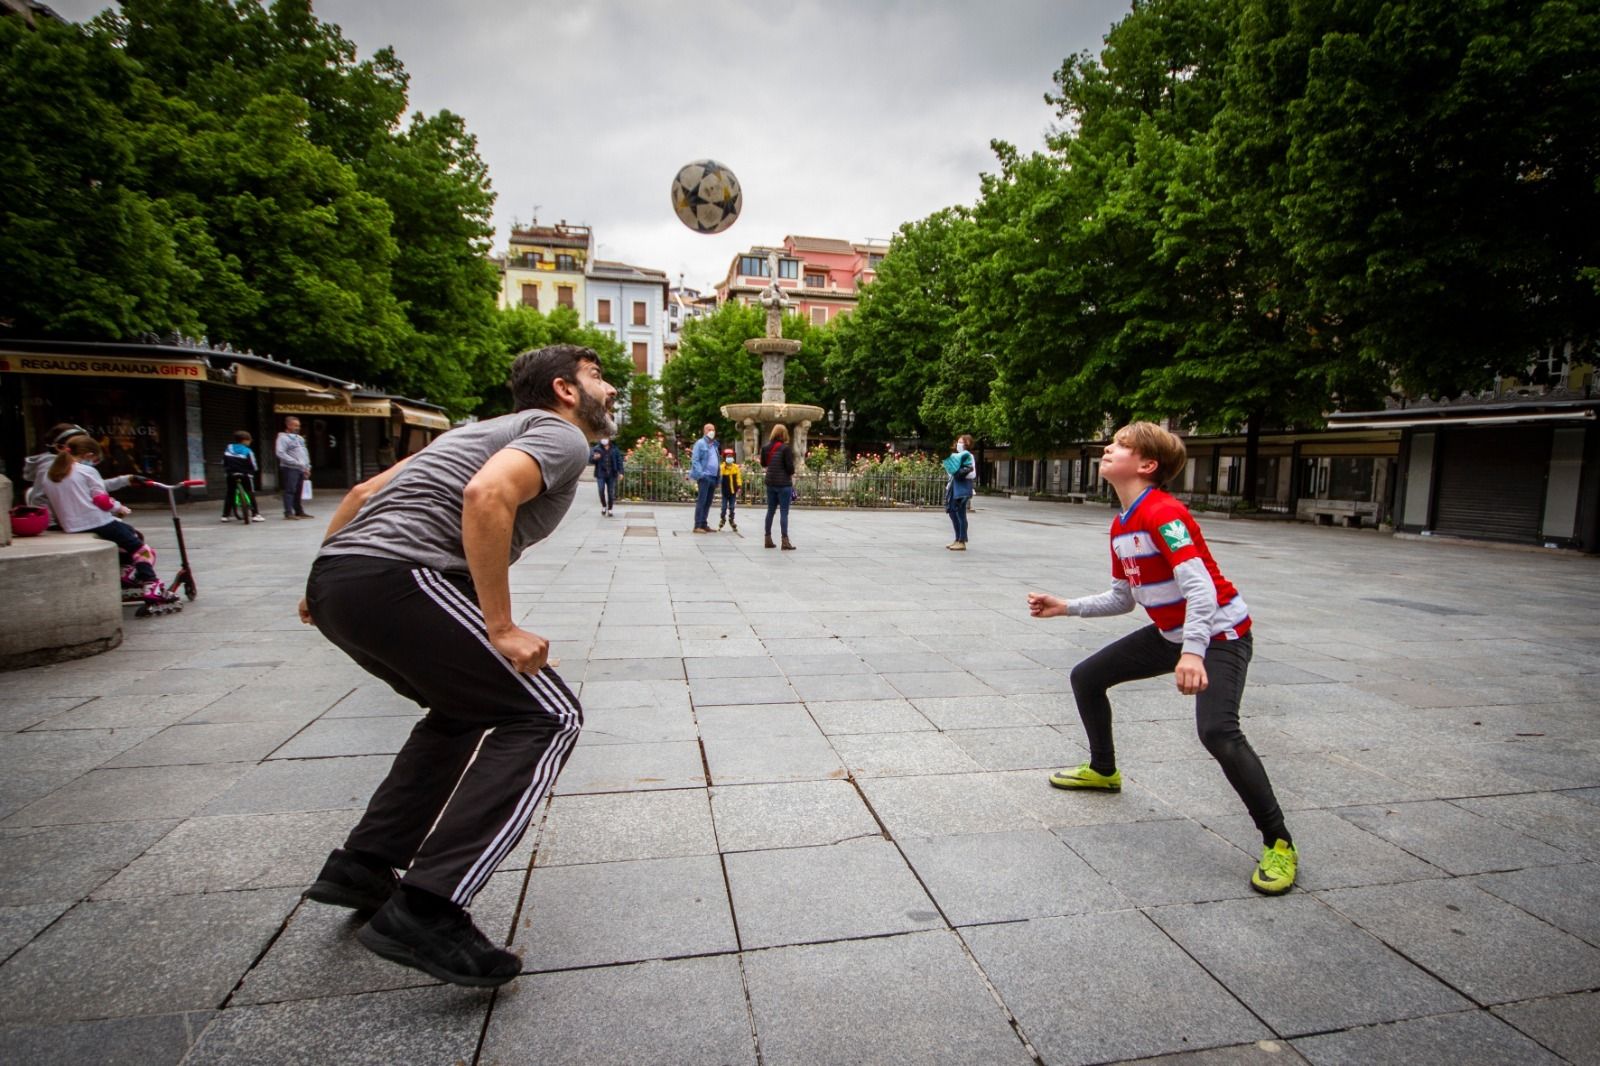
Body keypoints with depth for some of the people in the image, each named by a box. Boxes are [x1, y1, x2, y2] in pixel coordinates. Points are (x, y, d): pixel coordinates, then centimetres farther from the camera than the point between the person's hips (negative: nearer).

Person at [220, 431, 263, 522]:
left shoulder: (228, 448, 5)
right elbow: (253, 466, -7)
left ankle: (226, 515, 17)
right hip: (245, 475, -4)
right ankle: (255, 514, -6)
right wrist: (251, 473, 12)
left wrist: (227, 471, 21)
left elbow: (223, 462, 9)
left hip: (231, 475, 4)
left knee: (229, 494, 14)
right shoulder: (248, 451, -9)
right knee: (251, 494, 1)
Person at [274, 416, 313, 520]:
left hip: (301, 469, 7)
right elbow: (280, 453, -15)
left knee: (298, 492, 11)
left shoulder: (300, 438, 20)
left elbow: (305, 453, 24)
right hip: (290, 468, -7)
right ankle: (288, 512, -7)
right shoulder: (283, 438, -4)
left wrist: (307, 467, 13)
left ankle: (299, 511, 15)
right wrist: (296, 463, -18)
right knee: (290, 490, -8)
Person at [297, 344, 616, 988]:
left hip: (334, 579, 10)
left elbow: (367, 489, 29)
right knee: (546, 716, -7)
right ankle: (425, 911, -12)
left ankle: (363, 866, 28)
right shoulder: (562, 436, 2)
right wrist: (500, 627, -18)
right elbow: (485, 495, -21)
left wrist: (325, 587, 34)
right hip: (395, 577, -10)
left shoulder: (497, 429, 29)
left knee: (465, 709, 26)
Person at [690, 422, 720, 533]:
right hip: (705, 476, -7)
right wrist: (700, 474, -21)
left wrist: (718, 478, 14)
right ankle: (697, 526, -9)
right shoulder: (700, 443, -4)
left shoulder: (715, 445, 19)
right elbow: (694, 460, -10)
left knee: (708, 502, 10)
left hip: (713, 477, 7)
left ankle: (704, 524, 16)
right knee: (701, 501, -9)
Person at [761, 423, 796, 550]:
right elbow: (790, 466, -13)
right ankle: (785, 541, -4)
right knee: (784, 512, -3)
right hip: (784, 484, -6)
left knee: (770, 511, 12)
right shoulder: (785, 448, -11)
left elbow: (763, 463, 18)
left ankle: (768, 539, 15)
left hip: (770, 483, 6)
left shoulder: (766, 448, 5)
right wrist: (792, 477, 2)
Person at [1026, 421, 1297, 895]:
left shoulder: (1163, 514, -24)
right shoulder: (1120, 526, 4)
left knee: (1217, 731, -27)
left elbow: (1200, 587, -32)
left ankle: (1278, 843, -7)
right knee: (1086, 677, 11)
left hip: (1219, 633, -9)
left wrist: (1193, 652, -42)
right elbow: (1122, 599, 11)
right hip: (1172, 632, 9)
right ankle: (1103, 770, 34)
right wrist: (1065, 607, 7)